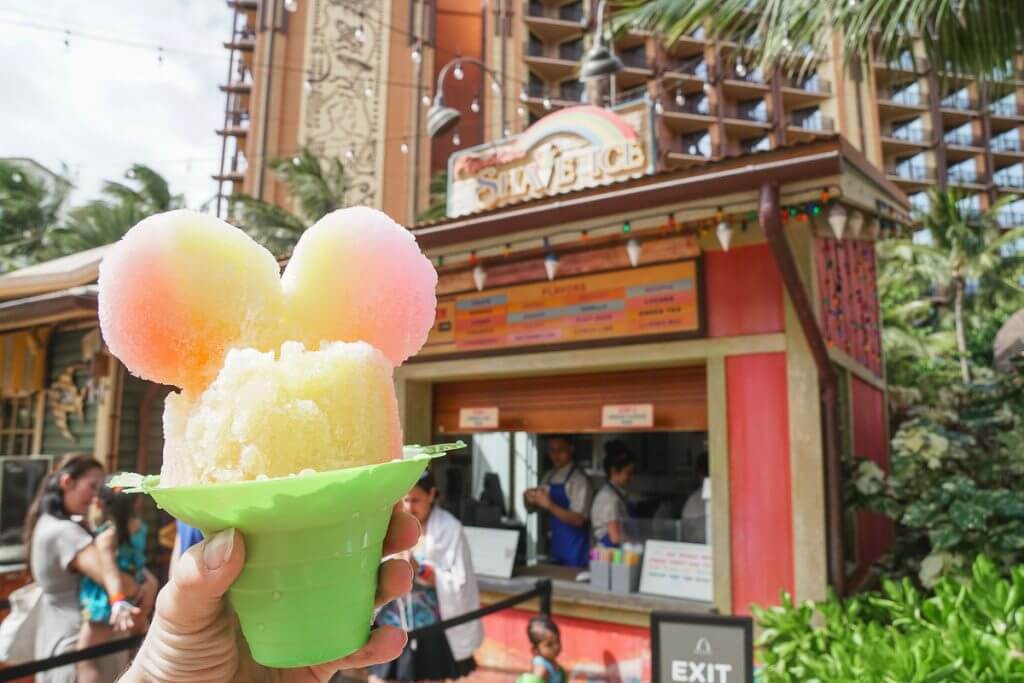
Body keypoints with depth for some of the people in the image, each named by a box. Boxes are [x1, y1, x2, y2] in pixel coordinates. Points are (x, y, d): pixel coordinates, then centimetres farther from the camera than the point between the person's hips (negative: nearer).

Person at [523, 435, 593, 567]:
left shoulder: (579, 479, -14)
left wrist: (550, 505, -30)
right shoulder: (549, 476, 6)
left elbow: (578, 520, -18)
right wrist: (528, 500, -10)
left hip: (575, 550, -6)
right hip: (556, 546, 6)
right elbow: (532, 508, 13)